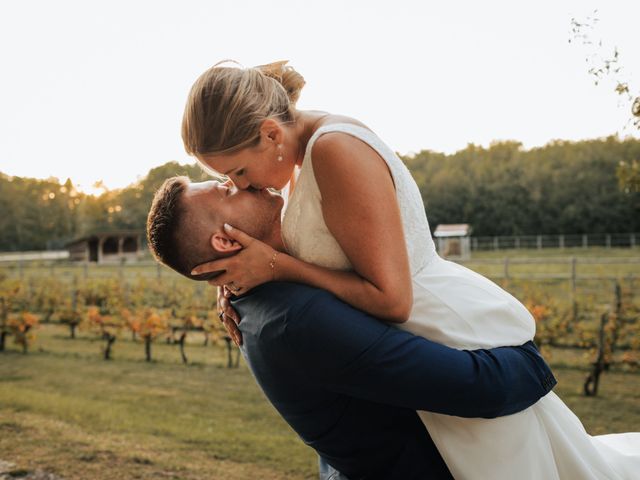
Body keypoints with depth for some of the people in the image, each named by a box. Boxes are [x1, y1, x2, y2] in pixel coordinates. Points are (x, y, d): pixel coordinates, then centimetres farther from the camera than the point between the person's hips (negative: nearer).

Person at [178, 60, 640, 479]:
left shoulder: (337, 151, -26)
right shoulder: (312, 149, 3)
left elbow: (390, 298, -26)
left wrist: (276, 266, -22)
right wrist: (246, 280, 1)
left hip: (459, 339, -10)